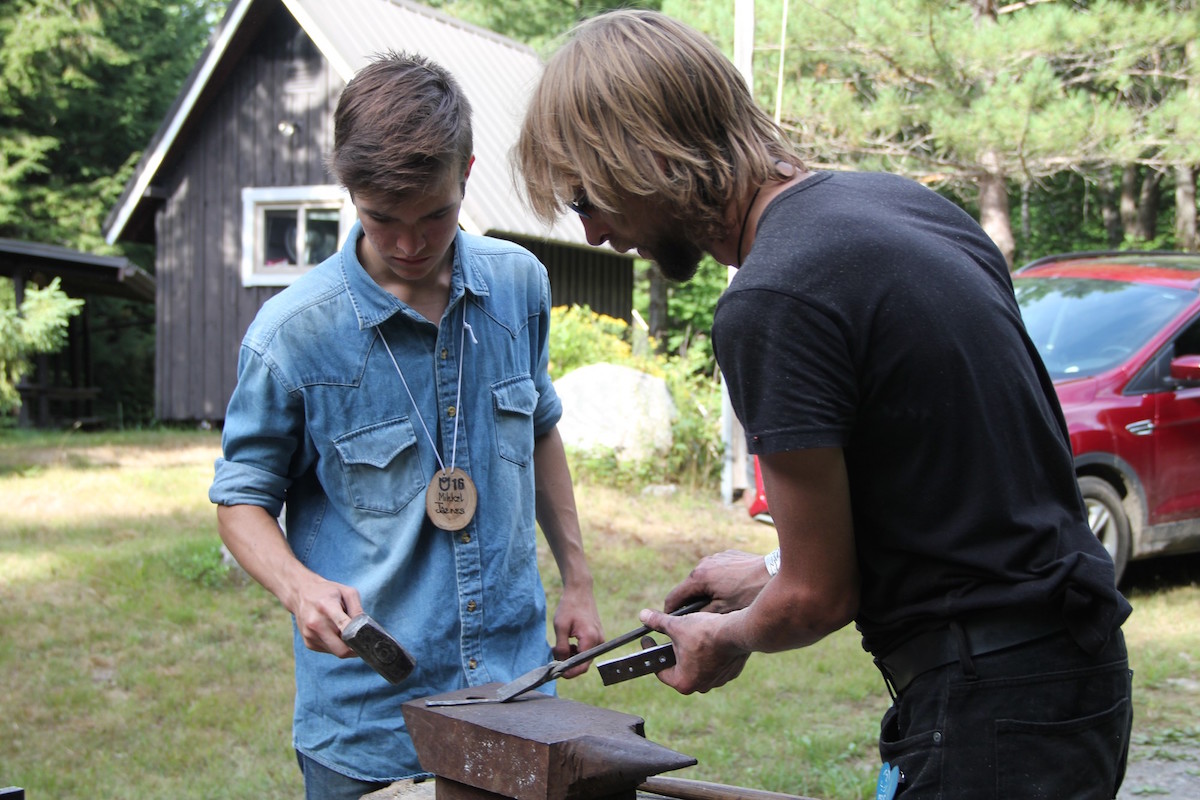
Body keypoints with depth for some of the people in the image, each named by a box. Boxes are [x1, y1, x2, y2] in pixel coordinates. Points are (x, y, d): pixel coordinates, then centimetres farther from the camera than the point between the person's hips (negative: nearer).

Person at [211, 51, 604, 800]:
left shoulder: (520, 283, -1)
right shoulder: (292, 333, -13)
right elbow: (243, 495, -3)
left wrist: (577, 578, 15)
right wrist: (299, 587, -22)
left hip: (518, 683, 4)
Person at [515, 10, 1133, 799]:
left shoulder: (771, 301, -21)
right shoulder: (900, 201, 6)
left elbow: (818, 597, -13)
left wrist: (729, 639, 8)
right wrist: (773, 575, 20)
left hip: (990, 714, -9)